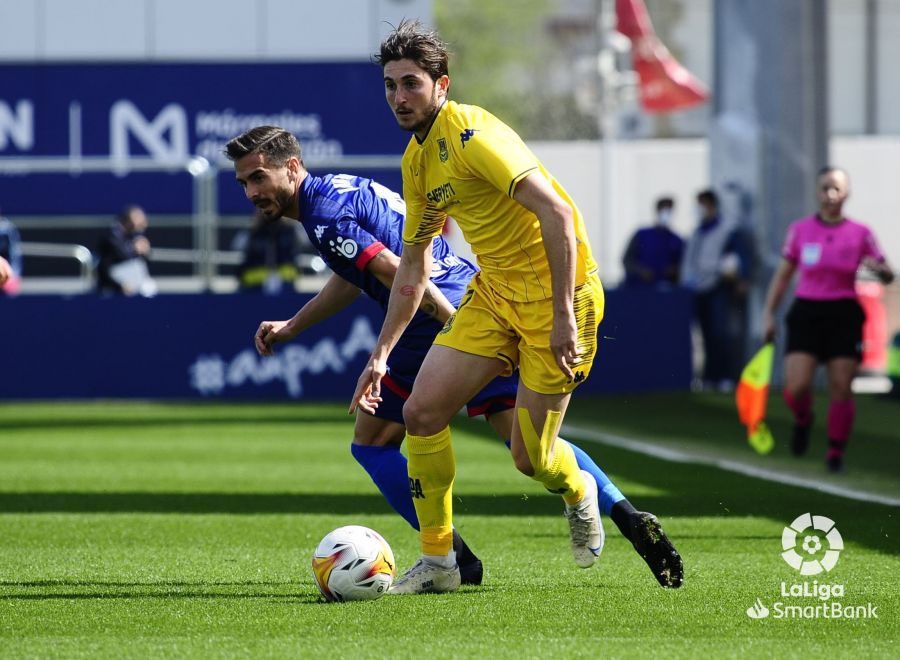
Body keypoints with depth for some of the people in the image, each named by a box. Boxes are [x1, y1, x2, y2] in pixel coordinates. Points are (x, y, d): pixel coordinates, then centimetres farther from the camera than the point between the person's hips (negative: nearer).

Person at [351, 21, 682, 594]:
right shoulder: (417, 159, 8)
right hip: (494, 290, 8)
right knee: (422, 412, -6)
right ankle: (437, 563, 5)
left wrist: (564, 316, -30)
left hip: (557, 292, -8)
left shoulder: (471, 134, -21)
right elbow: (413, 268, 19)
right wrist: (382, 354, 16)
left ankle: (580, 495, 32)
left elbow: (556, 213, -28)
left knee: (532, 460, -5)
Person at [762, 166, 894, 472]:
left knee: (841, 388, -4)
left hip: (844, 316, 0)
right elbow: (783, 275, 10)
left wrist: (879, 269, -18)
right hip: (806, 312, 0)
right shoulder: (800, 230, 3)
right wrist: (769, 313, 5)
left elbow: (888, 276, 6)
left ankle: (836, 451, 11)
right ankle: (803, 420, 21)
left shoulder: (860, 234, 2)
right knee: (796, 387, -12)